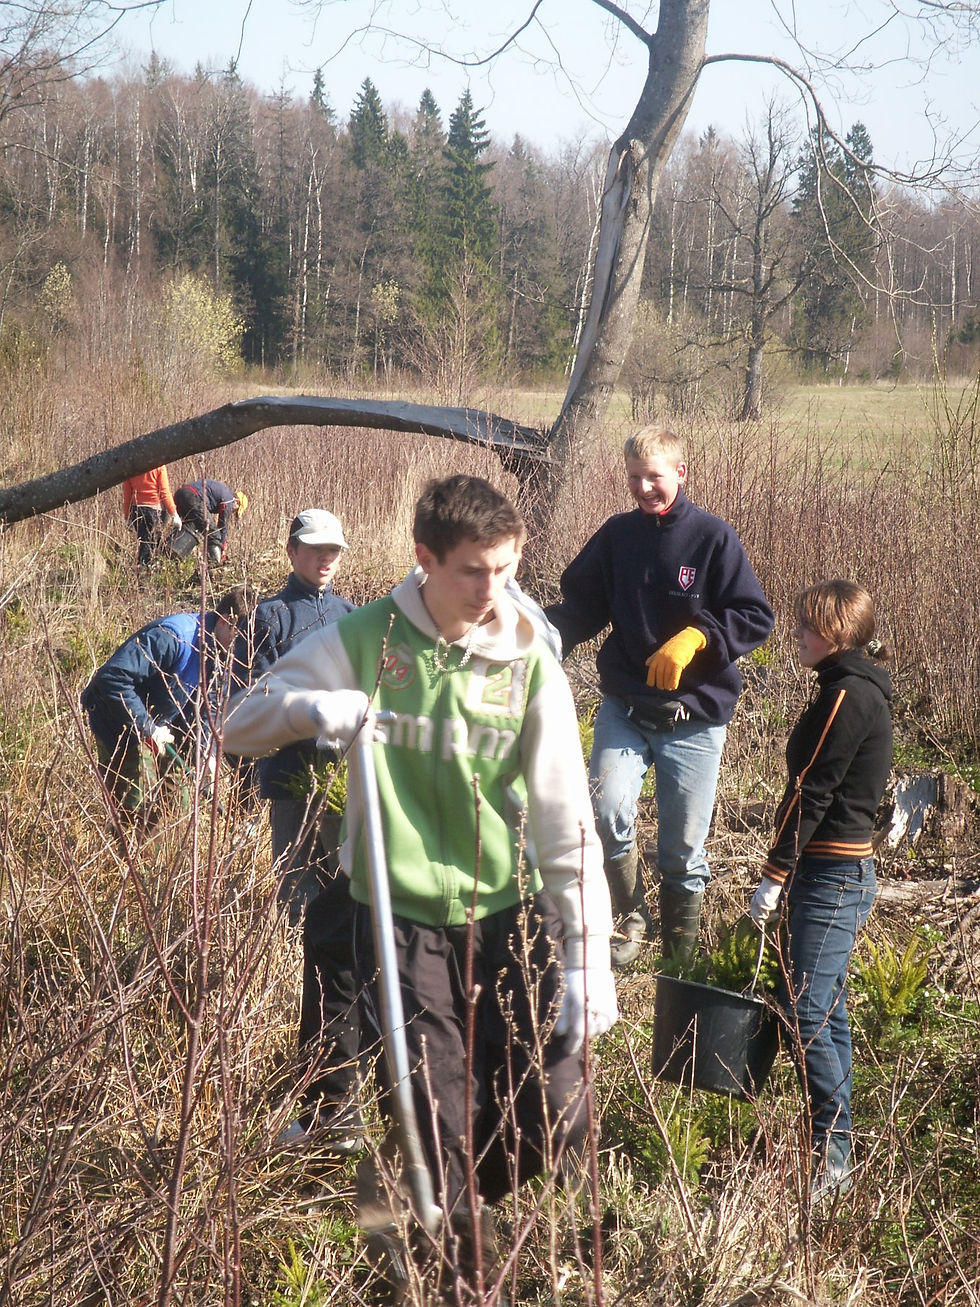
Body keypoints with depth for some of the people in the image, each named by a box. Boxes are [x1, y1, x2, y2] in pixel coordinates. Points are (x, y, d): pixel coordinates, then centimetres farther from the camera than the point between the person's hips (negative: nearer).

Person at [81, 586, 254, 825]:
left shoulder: (214, 657, 0)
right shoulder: (172, 636, -29)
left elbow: (198, 711, 11)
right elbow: (112, 677, -35)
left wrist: (204, 752, -5)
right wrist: (147, 729, -30)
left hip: (155, 728, 9)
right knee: (140, 809, -11)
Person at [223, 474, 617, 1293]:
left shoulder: (531, 668, -6)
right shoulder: (365, 640, -6)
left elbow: (567, 829, -7)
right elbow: (241, 727, -2)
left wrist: (588, 962, -13)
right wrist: (311, 707, -24)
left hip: (510, 913, 1)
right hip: (401, 918, -1)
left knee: (553, 1122, 2)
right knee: (438, 1130, 1)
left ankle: (459, 1213, 34)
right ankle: (457, 1255, 29)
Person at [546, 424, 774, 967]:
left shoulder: (713, 538, -6)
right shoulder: (616, 535, 4)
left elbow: (756, 618, -8)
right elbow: (581, 609, 10)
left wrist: (695, 636, -23)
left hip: (695, 718, -2)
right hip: (624, 708, 2)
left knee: (683, 846, 7)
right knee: (607, 814, -19)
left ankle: (680, 946, 30)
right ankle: (631, 916, 7)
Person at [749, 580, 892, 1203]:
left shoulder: (847, 695, -15)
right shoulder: (860, 689, 16)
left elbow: (811, 790, -18)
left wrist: (775, 876, -17)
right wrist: (793, 875, 20)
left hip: (831, 874, -10)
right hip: (845, 871, 10)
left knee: (807, 1013, -10)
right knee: (827, 1012, 14)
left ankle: (833, 1158, -5)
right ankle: (833, 1151, 21)